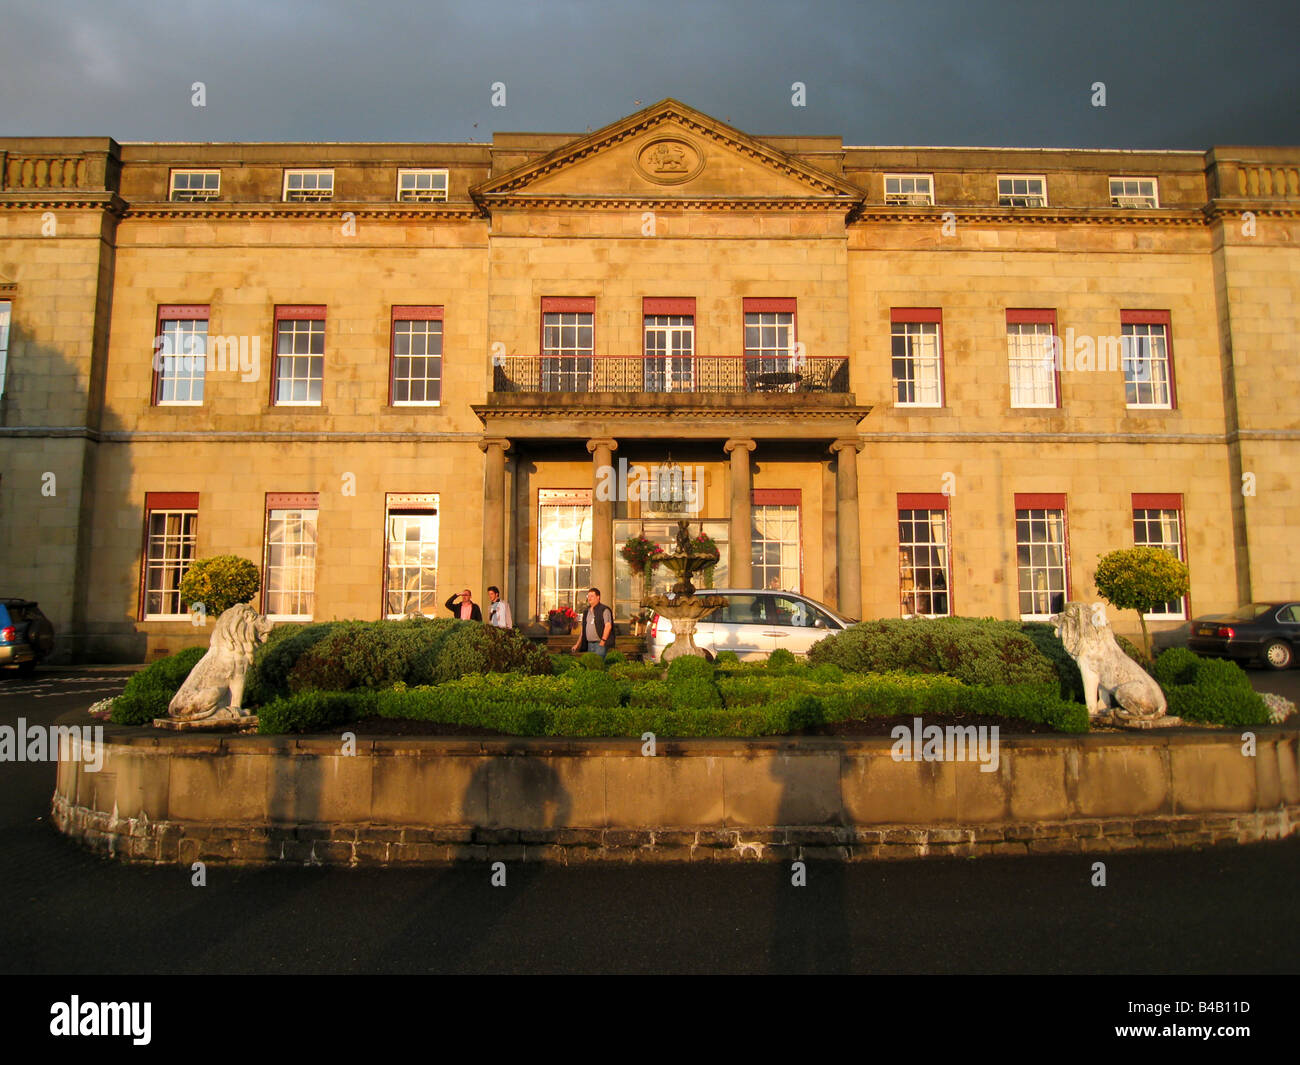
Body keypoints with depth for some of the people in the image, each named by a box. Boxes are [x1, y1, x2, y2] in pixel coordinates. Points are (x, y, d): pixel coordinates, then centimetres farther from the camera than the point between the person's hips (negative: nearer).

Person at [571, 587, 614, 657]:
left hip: (600, 643, -7)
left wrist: (603, 641, -19)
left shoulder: (604, 610, -5)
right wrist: (578, 644, 17)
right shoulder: (586, 611, 18)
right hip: (589, 644, 7)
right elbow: (582, 628, 22)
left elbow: (608, 626, -13)